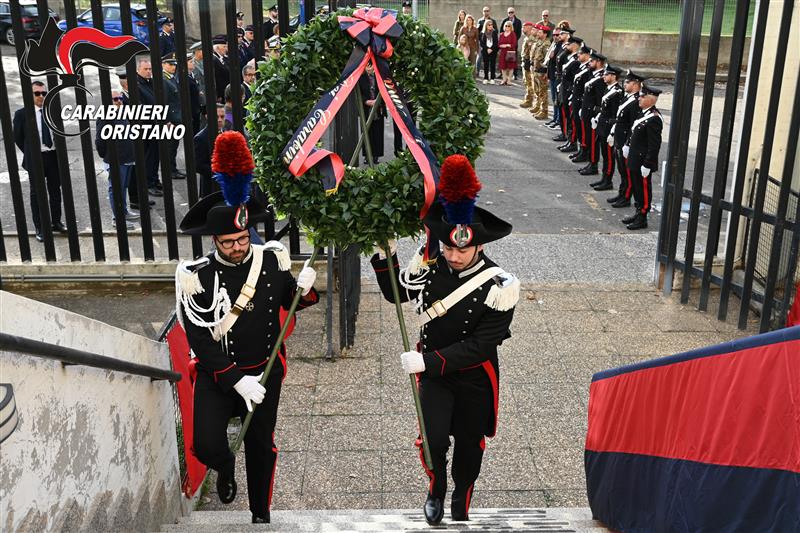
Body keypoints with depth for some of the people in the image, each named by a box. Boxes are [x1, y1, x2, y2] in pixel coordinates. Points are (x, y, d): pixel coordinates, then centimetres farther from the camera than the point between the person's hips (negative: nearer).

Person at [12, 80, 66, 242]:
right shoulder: (21, 113, -6)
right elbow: (17, 138, 2)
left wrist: (59, 152, 5)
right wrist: (30, 154, 4)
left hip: (54, 156, 3)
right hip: (35, 159, -3)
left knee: (55, 191, 13)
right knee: (37, 194, 4)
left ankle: (56, 222, 28)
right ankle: (40, 228, 12)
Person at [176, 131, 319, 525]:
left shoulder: (272, 259, -8)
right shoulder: (196, 276, -17)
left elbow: (289, 302, 8)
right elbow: (199, 340, -17)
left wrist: (303, 289, -16)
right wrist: (237, 381, -23)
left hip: (266, 369, 2)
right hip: (218, 374, -2)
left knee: (261, 445, 13)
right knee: (206, 445, -13)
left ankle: (261, 513, 38)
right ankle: (225, 467, 26)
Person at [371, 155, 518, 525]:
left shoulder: (499, 287, -23)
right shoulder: (430, 265, -12)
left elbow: (480, 346, -24)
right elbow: (395, 293, 6)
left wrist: (427, 360, -29)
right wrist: (384, 255, -10)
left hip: (474, 377, -1)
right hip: (432, 371, 2)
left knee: (469, 446, 17)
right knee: (433, 440, -11)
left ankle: (460, 507, 44)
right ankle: (435, 491, 22)